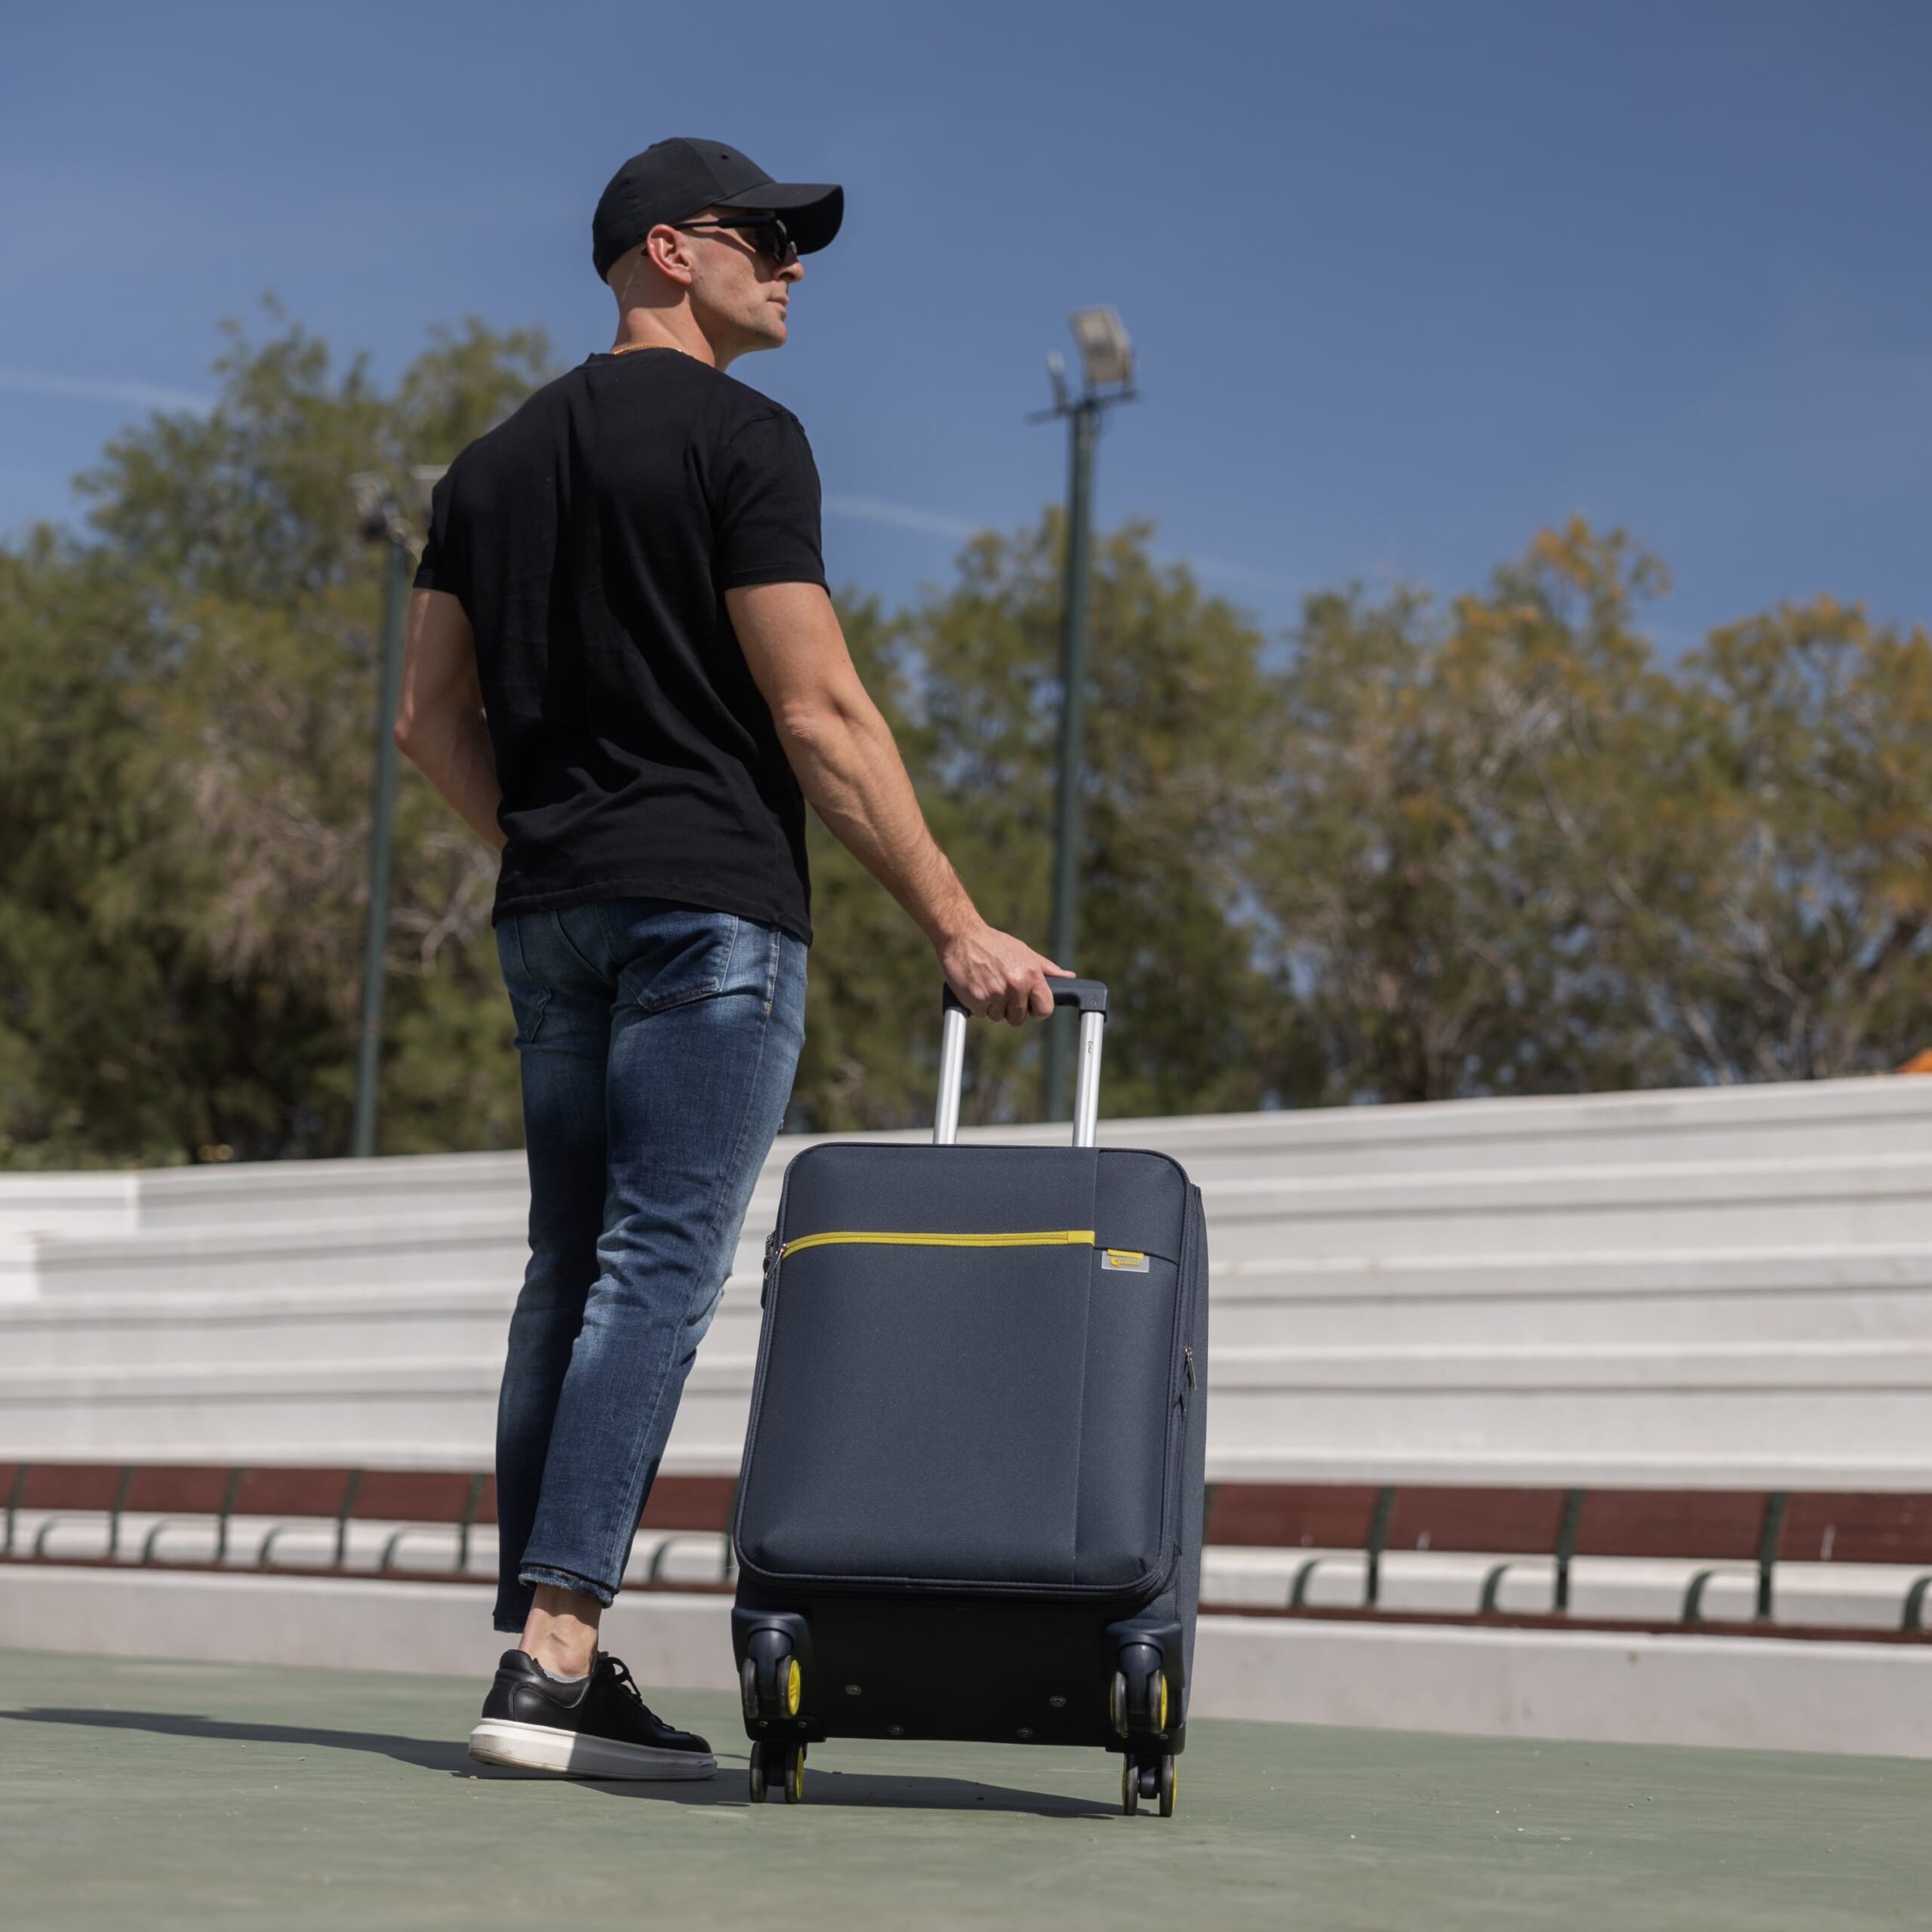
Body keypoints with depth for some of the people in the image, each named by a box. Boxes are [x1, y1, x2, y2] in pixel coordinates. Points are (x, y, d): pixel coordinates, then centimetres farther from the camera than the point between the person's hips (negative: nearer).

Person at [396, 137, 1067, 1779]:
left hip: (550, 912, 8)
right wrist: (957, 927, -10)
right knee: (661, 1273, -10)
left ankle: (547, 1650, 9)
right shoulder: (739, 438, -6)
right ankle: (554, 1665, -15)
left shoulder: (498, 461, 17)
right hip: (710, 905, -8)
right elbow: (819, 714, -12)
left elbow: (431, 721, 16)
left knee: (572, 1275, 10)